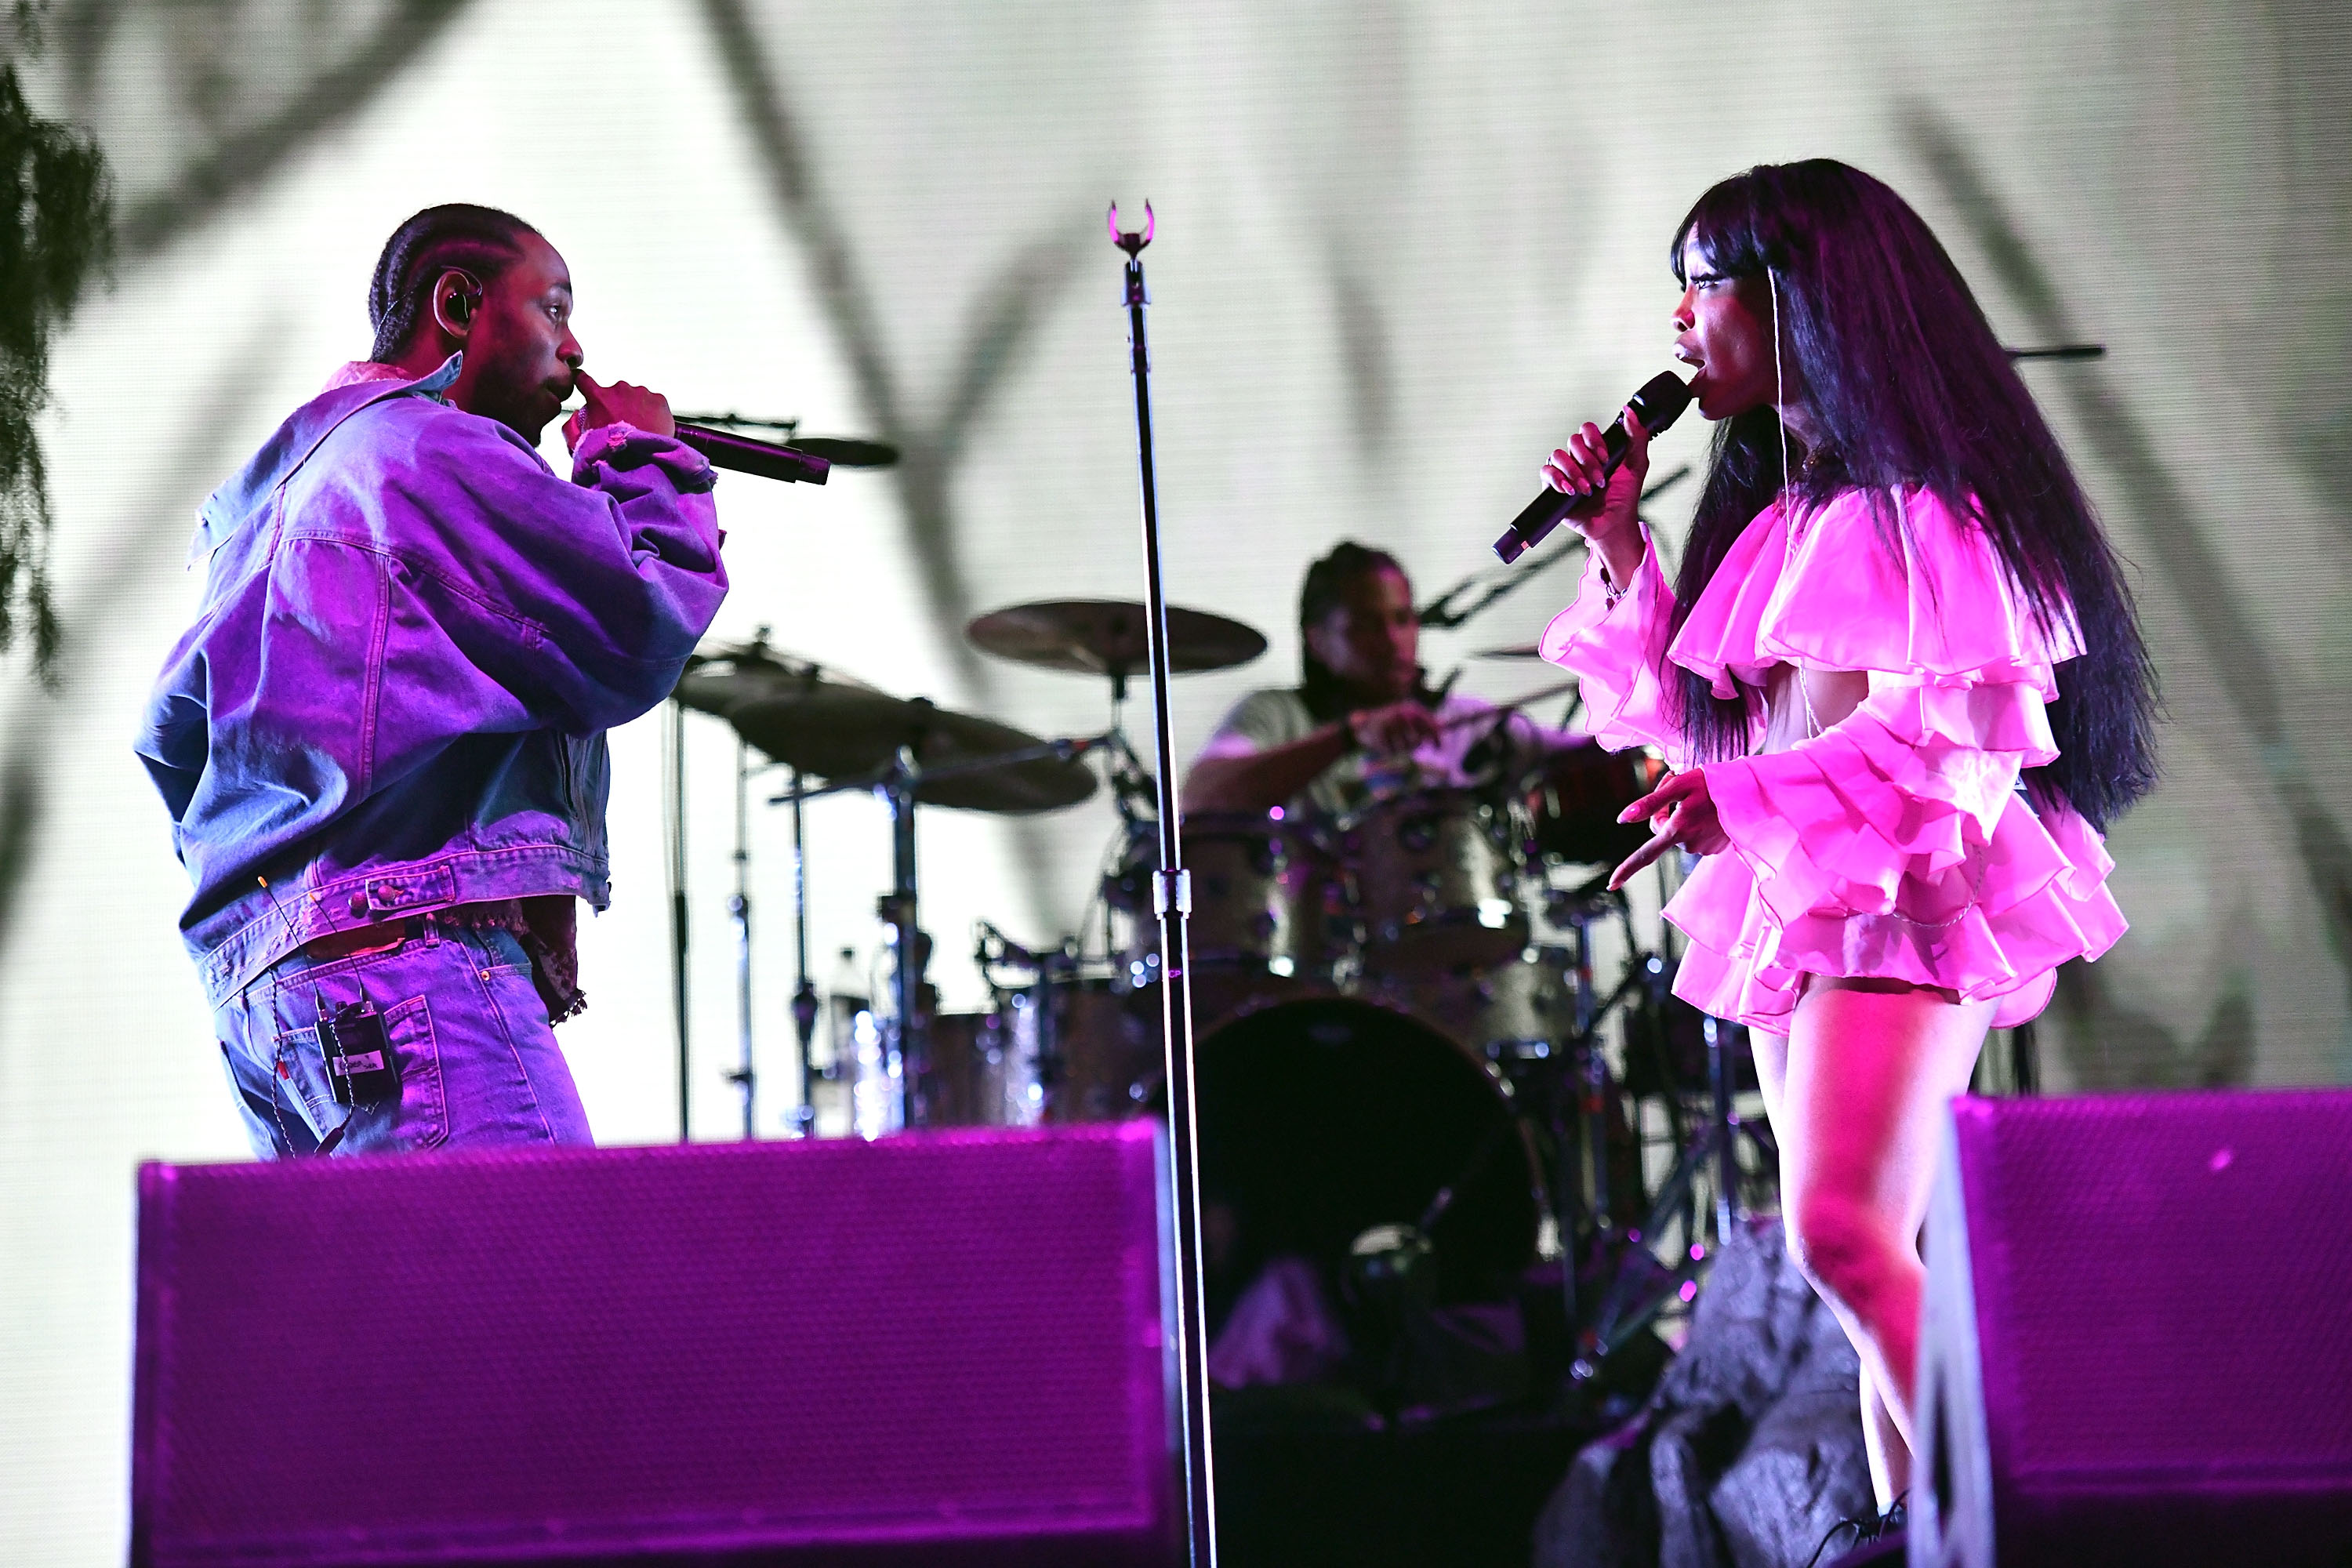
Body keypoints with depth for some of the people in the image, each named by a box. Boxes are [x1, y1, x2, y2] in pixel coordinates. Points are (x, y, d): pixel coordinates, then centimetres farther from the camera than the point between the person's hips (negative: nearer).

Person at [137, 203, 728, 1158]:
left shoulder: (276, 493, 30)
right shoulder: (439, 451, -2)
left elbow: (171, 733, 30)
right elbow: (641, 634, -6)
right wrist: (641, 459, 10)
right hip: (410, 955, -10)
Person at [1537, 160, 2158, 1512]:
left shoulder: (1915, 498, -6)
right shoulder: (1774, 513, 20)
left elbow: (1954, 729, -17)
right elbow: (1694, 719, 21)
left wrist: (1745, 797, -25)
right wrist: (1618, 547, 13)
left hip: (1905, 896, -9)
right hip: (1791, 904, 9)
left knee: (1841, 1233, -23)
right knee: (1876, 1264, 4)